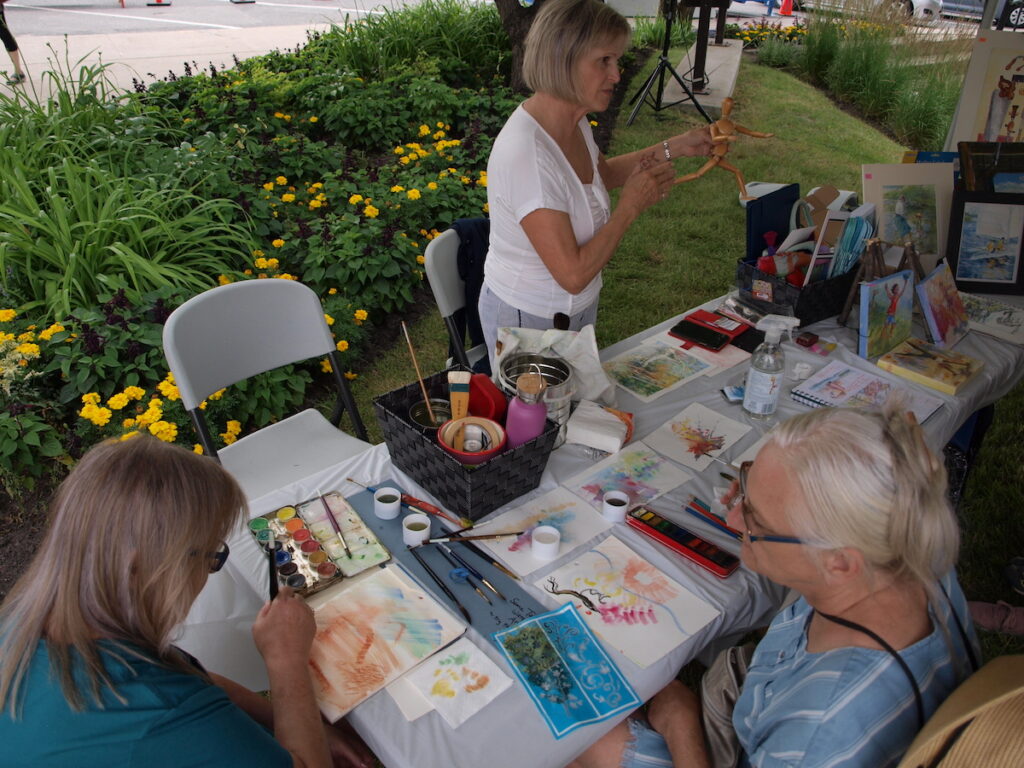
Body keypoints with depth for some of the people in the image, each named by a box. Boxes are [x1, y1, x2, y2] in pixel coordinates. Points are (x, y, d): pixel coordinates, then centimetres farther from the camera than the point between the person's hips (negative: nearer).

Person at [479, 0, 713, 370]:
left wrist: (674, 147, 7)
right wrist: (632, 204, -22)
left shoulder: (574, 122, -5)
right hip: (528, 320, -8)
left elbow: (604, 172, 19)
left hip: (577, 308, 8)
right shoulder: (525, 154, -33)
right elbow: (573, 275, -32)